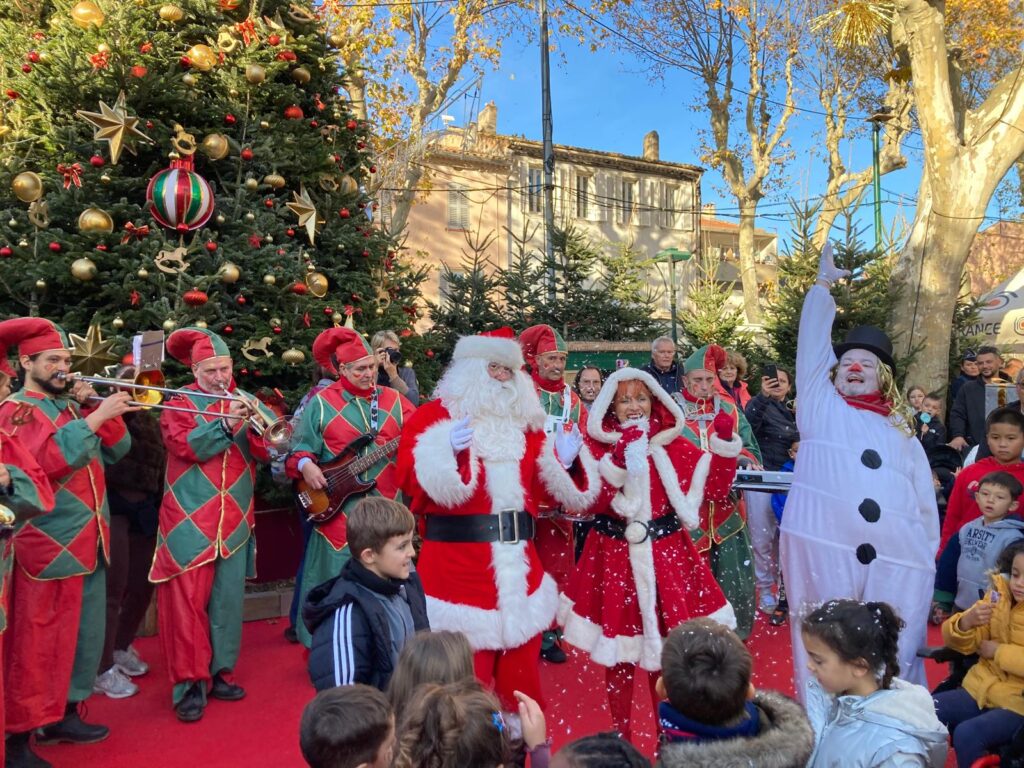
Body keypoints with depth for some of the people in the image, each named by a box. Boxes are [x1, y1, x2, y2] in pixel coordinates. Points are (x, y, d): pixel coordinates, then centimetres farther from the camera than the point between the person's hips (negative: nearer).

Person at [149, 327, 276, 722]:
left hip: (235, 519, 4)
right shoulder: (180, 403, 2)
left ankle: (220, 672, 21)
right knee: (187, 599, -3)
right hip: (190, 519, -3)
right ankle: (189, 682, 4)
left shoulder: (245, 401, 12)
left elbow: (266, 451, 2)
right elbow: (186, 446, -15)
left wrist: (254, 420, -16)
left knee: (228, 598, 9)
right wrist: (226, 422, -22)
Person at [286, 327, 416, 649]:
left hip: (385, 508, 2)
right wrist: (305, 466, -16)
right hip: (337, 508, -2)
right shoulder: (321, 402, 2)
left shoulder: (393, 400, 8)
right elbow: (301, 448, 3)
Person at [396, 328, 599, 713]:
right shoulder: (434, 415, -1)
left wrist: (565, 462, -3)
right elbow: (410, 476, -14)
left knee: (522, 671, 16)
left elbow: (547, 490, 16)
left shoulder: (525, 425, 14)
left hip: (518, 566, 5)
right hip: (459, 565, -5)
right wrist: (446, 450, -30)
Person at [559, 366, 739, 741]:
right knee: (618, 653, 10)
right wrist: (622, 456, -23)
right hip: (616, 556, -1)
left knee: (665, 651, 8)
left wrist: (723, 443, -11)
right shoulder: (598, 446, -1)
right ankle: (620, 733, 29)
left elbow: (715, 490, -1)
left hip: (664, 554, 1)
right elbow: (591, 502, -15)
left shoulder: (672, 444, 3)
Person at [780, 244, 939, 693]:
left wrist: (927, 561, 11)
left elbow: (926, 506, 18)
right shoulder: (821, 406, 13)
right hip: (824, 550, -2)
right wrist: (824, 284, 10)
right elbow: (812, 342, 9)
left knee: (893, 655, 5)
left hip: (897, 563, 3)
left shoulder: (903, 435, 20)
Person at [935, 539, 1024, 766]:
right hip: (981, 690, 5)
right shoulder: (999, 594, 3)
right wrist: (967, 622, -17)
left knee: (967, 734, -25)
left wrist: (999, 652, -16)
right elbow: (960, 642, 4)